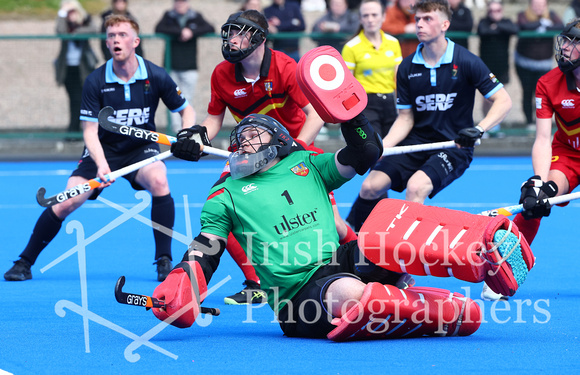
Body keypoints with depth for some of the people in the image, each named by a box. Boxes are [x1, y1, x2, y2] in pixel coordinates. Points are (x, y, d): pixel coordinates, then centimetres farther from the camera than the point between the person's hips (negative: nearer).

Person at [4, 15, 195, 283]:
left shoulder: (156, 77, -12)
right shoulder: (96, 81, -14)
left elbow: (186, 110, 3)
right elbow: (90, 131, -15)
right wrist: (101, 164, -33)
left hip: (141, 149, 0)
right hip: (104, 149, 0)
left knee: (158, 180, -33)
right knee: (68, 201, -16)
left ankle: (164, 261, -22)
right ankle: (25, 261, 3)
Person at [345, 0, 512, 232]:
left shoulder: (466, 62, -9)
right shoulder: (407, 68, 4)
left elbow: (503, 101, -8)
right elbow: (405, 118, 8)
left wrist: (479, 130, -24)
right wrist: (381, 147, -10)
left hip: (453, 147, -4)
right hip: (416, 143, 5)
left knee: (416, 186, -31)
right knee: (370, 185, -12)